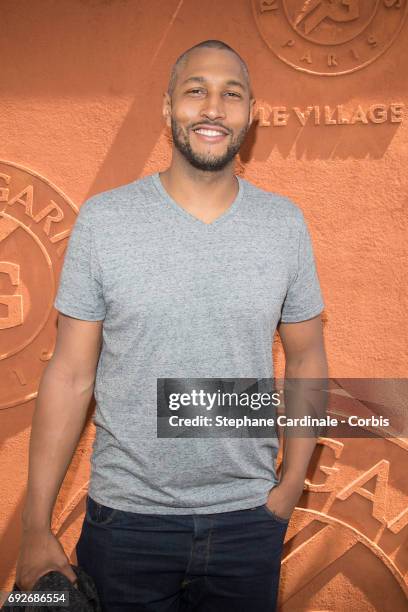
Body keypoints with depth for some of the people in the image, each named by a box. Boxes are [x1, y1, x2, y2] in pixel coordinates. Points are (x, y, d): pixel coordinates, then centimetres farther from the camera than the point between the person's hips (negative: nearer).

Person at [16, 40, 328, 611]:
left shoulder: (285, 223, -2)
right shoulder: (103, 218, -8)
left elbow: (307, 359, 6)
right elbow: (70, 376, -6)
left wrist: (292, 484, -1)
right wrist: (36, 527, -6)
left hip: (249, 519, 2)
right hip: (126, 517, -1)